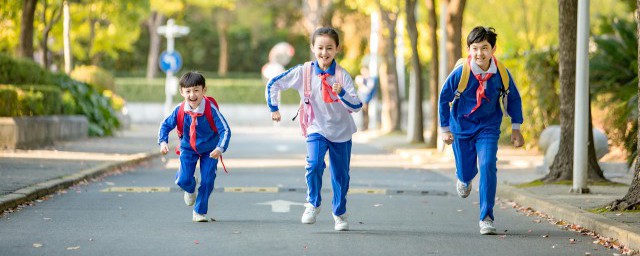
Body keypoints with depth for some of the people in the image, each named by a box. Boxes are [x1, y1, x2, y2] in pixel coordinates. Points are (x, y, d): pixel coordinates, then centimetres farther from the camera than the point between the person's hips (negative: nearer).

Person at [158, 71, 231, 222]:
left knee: (207, 181, -5)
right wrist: (163, 142, -22)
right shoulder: (180, 110, -20)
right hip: (188, 148, 1)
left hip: (210, 150, -1)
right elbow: (166, 125, -5)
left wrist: (220, 148, -40)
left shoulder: (211, 109, -27)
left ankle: (199, 212, 15)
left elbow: (225, 130, -26)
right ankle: (191, 188, 29)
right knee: (183, 180, -11)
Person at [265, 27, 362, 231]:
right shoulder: (303, 72, -10)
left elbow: (356, 106, -18)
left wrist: (342, 93, -34)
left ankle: (340, 213, 31)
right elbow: (273, 85, 0)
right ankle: (313, 204, -2)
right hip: (316, 129, -1)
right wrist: (274, 109, 4)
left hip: (341, 132, 1)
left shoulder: (342, 75, -12)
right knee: (314, 164, -25)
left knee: (341, 174, 9)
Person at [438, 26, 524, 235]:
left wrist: (516, 128, 2)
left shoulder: (501, 73, -16)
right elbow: (444, 98, -5)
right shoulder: (460, 73, -20)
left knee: (488, 166, -19)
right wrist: (445, 129, -2)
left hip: (488, 127, 0)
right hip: (462, 126, 0)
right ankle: (464, 179, 52)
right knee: (465, 170, 10)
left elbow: (513, 98, 2)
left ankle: (486, 218, -13)